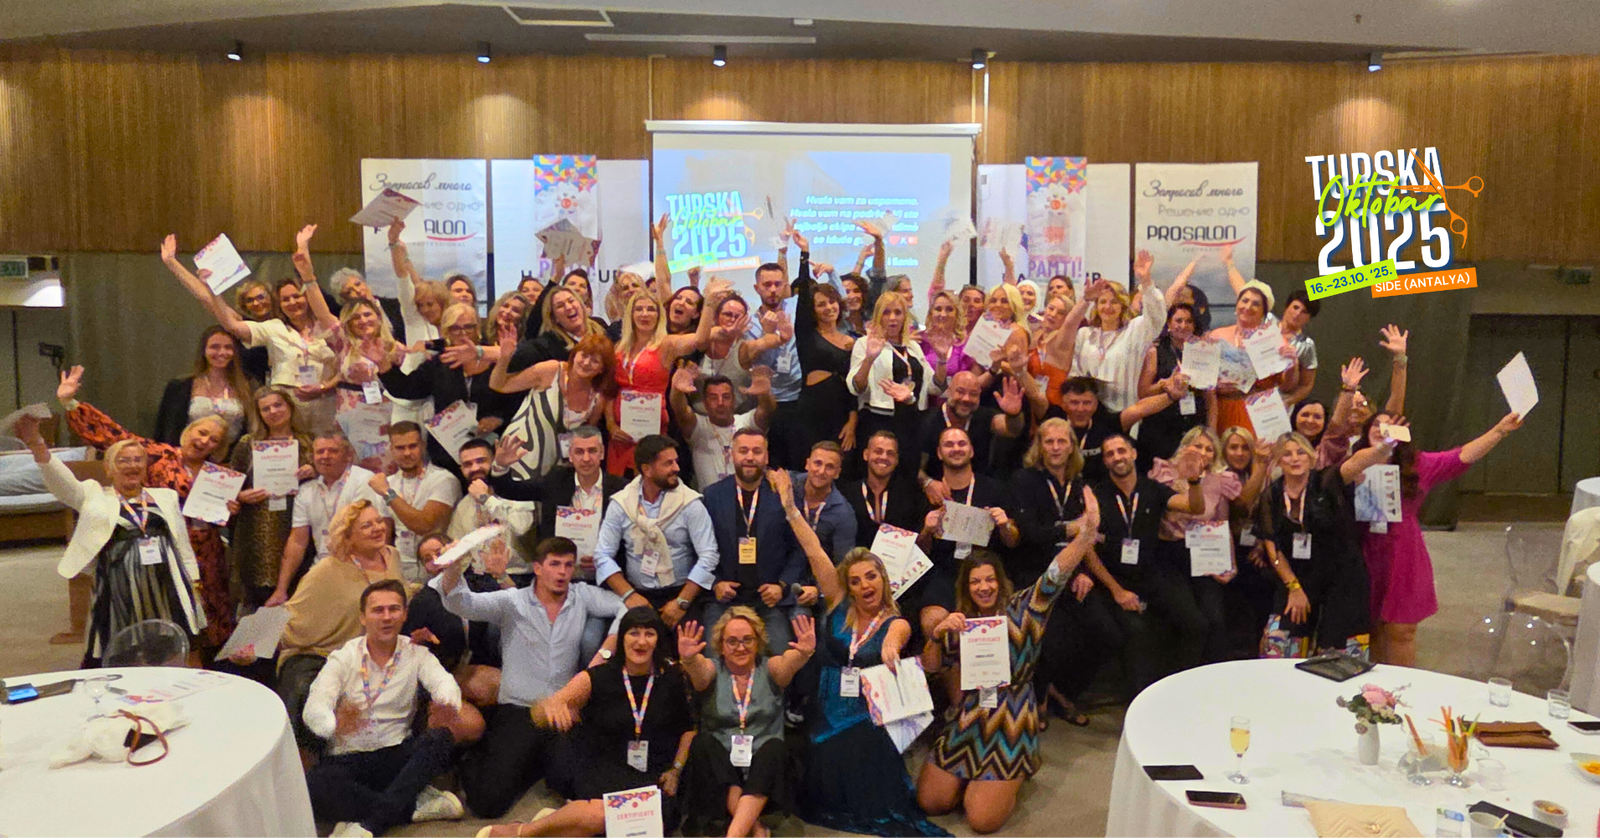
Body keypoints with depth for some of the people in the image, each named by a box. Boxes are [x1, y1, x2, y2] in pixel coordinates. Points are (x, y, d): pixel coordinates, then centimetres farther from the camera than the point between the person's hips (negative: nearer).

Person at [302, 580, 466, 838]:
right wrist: (335, 725, -41)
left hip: (397, 756, 1)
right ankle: (414, 806, -20)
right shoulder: (342, 658, 0)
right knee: (315, 785, -32)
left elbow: (442, 680, -17)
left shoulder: (416, 654, 2)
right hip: (348, 758, -1)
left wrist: (448, 702, -44)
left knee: (440, 738, -28)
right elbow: (314, 707, -15)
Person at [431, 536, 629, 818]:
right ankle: (474, 760, 21)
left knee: (574, 784, -22)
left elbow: (627, 609, 1)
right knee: (489, 800, -14)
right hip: (517, 710, -1)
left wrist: (605, 652, -11)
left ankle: (541, 761, 13)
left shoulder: (582, 596, 6)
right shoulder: (512, 601, 0)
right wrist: (453, 568, -33)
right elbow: (462, 603, -12)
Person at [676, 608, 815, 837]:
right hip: (718, 768, 1)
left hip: (763, 766, 0)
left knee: (774, 748, -29)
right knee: (703, 742, -28)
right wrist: (689, 659, -44)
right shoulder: (711, 670, 5)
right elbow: (700, 671, -20)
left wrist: (804, 653, -43)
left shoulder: (770, 669, 4)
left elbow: (788, 663, -19)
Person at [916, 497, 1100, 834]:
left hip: (1010, 723, -4)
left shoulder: (1022, 609, -5)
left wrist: (1086, 536, -41)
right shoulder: (962, 622, 7)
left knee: (982, 819, -11)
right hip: (968, 719, 5)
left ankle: (1007, 780, 20)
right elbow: (930, 666, 6)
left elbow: (1054, 576, -23)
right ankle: (973, 777, 30)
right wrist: (937, 632, -15)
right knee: (930, 801, 3)